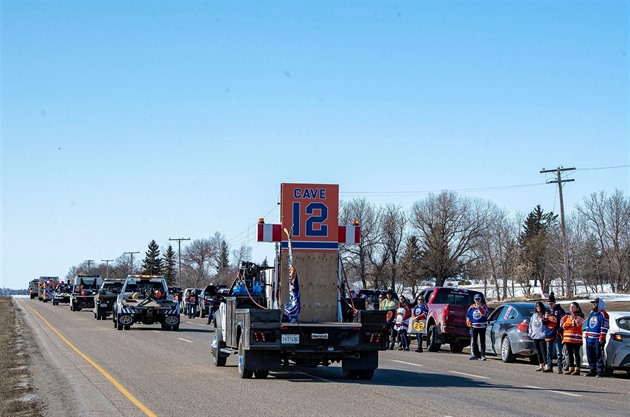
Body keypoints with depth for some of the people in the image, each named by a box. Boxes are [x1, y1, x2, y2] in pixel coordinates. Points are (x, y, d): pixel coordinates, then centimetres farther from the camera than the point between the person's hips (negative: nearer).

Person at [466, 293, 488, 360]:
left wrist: (480, 308, -23)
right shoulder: (471, 307, 11)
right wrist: (468, 322, 2)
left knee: (482, 341, -2)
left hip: (482, 326, -3)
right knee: (473, 342, 3)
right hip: (473, 327, 3)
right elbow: (467, 315, 18)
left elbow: (485, 314, -13)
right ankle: (474, 354, 8)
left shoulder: (484, 306, 3)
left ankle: (482, 355, 1)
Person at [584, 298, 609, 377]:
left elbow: (604, 327, -11)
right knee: (590, 356, 10)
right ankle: (592, 370, 17)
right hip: (589, 339, 8)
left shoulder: (603, 314, -5)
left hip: (598, 340, -8)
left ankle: (600, 372, -5)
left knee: (599, 356, -7)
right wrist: (586, 335, 19)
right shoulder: (591, 313, 20)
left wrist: (601, 338, -16)